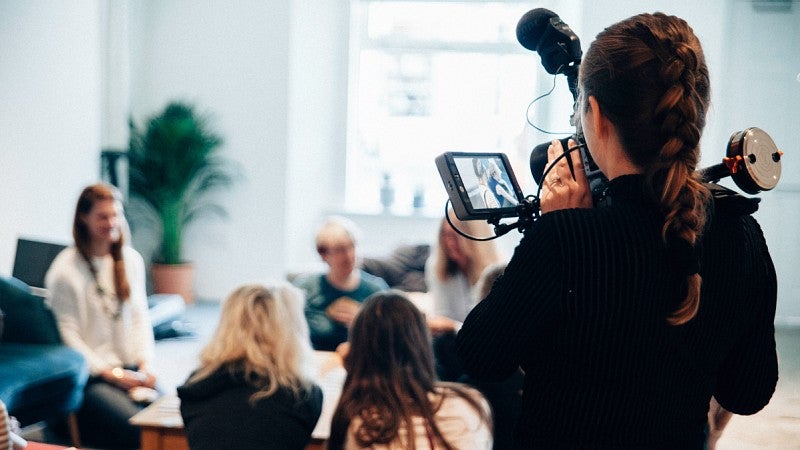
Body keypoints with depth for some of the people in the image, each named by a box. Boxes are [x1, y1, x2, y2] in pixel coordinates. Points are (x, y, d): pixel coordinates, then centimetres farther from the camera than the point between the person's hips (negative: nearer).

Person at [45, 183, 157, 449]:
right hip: (92, 376, -5)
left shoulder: (131, 260, 11)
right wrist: (112, 374, -12)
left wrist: (145, 364, -1)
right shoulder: (65, 270, -7)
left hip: (131, 370, 6)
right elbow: (67, 335, -8)